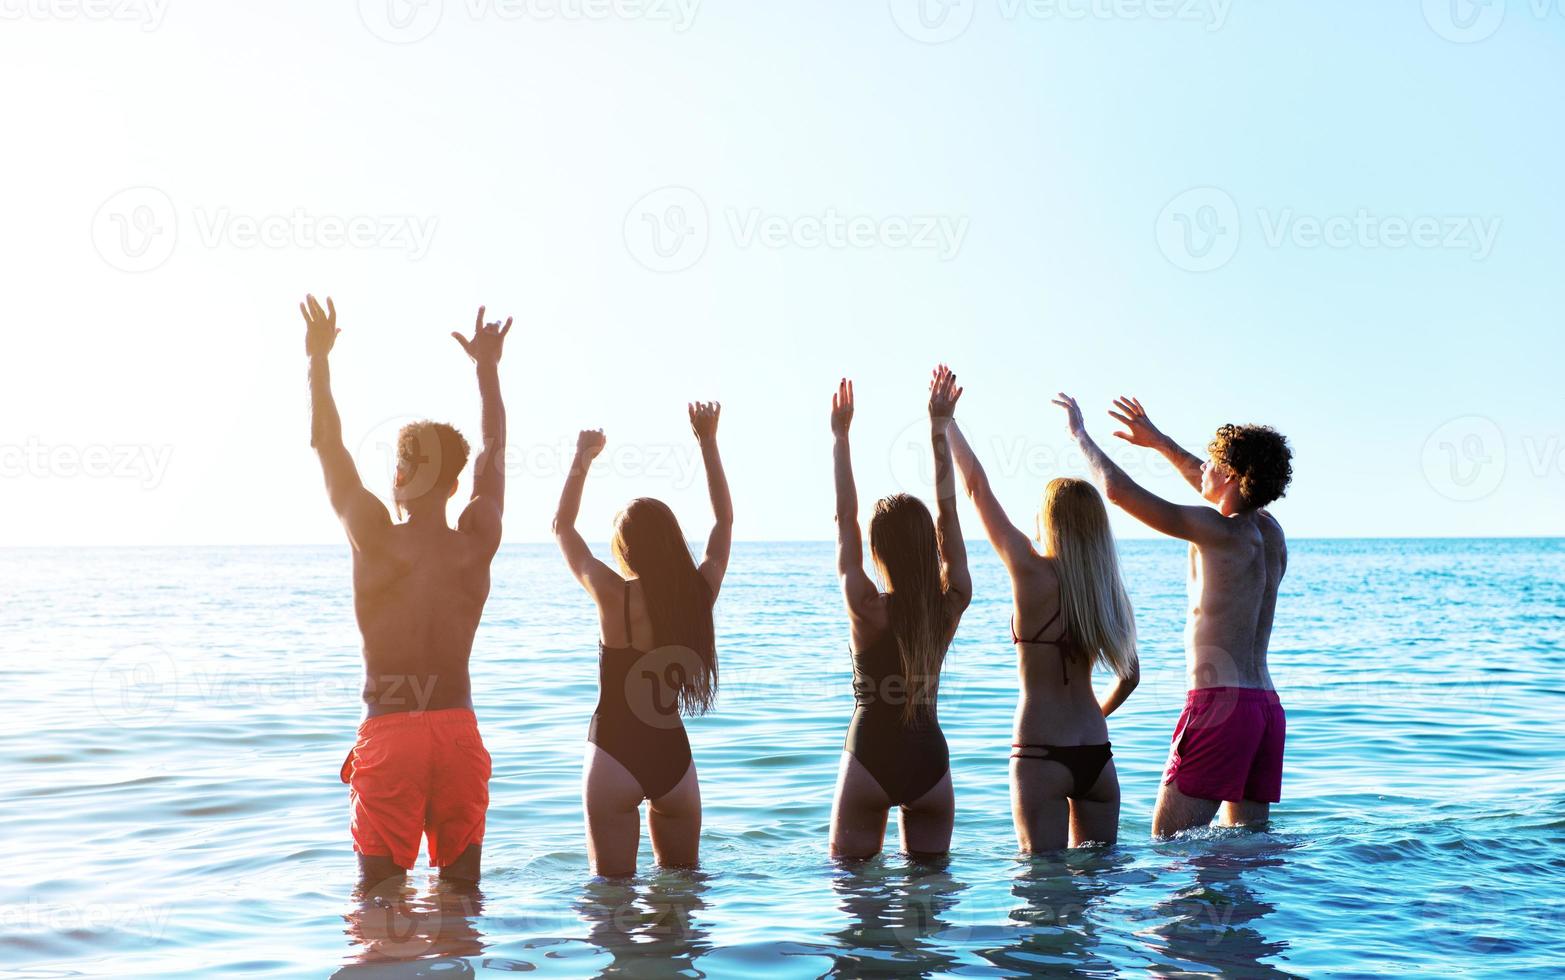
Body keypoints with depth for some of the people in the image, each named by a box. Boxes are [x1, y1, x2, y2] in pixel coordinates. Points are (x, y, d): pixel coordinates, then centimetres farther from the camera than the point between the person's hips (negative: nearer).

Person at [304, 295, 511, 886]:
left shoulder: (376, 542, -8)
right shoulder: (476, 546, -1)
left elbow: (328, 446, 4)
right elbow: (495, 453, 15)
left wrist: (319, 359, 13)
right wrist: (488, 367, 25)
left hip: (389, 732, -2)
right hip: (458, 729, 3)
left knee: (379, 889, 6)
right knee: (461, 883, 13)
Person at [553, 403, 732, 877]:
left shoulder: (615, 595, -12)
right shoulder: (699, 593, -3)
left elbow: (562, 526, 2)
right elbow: (725, 519, 13)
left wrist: (583, 459, 10)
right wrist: (708, 442, 15)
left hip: (615, 753, -4)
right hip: (674, 754, 4)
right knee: (684, 877, 20)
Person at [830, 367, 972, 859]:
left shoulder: (869, 610, -13)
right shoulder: (951, 606, -6)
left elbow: (844, 518, -6)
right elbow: (948, 513, 0)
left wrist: (841, 436, 0)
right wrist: (940, 428, 5)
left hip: (869, 760, -3)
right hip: (930, 762, 3)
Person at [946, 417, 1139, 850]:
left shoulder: (1033, 574, -11)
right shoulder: (1107, 588, 5)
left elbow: (977, 486, -5)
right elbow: (1129, 676, 13)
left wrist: (945, 421, 4)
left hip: (1041, 753, -6)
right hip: (1097, 752, 6)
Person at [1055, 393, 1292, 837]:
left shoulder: (1217, 531, -10)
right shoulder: (1271, 533, 12)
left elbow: (1118, 490, -10)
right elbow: (1220, 490, 34)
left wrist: (1080, 433, 4)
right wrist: (1159, 442, 37)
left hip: (1218, 704, -8)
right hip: (1267, 706, 9)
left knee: (1169, 841, -7)